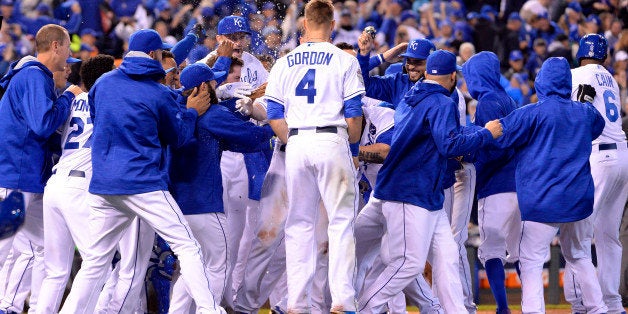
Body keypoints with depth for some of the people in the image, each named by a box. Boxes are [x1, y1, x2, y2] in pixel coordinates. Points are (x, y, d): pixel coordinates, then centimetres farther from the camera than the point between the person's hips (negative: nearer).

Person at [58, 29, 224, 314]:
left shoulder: (103, 83, 9)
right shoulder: (159, 94, -4)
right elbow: (177, 138, 7)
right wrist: (192, 112, 23)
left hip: (102, 184, 5)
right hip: (144, 184, -5)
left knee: (94, 262, 10)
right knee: (187, 247, -1)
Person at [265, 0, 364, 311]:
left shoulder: (284, 63, 9)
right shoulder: (344, 61, -1)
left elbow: (274, 117, 4)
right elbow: (354, 114, -5)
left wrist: (294, 143, 15)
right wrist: (352, 145, 12)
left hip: (296, 144, 3)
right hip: (332, 141, -3)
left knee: (299, 224, 9)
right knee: (341, 221, -1)